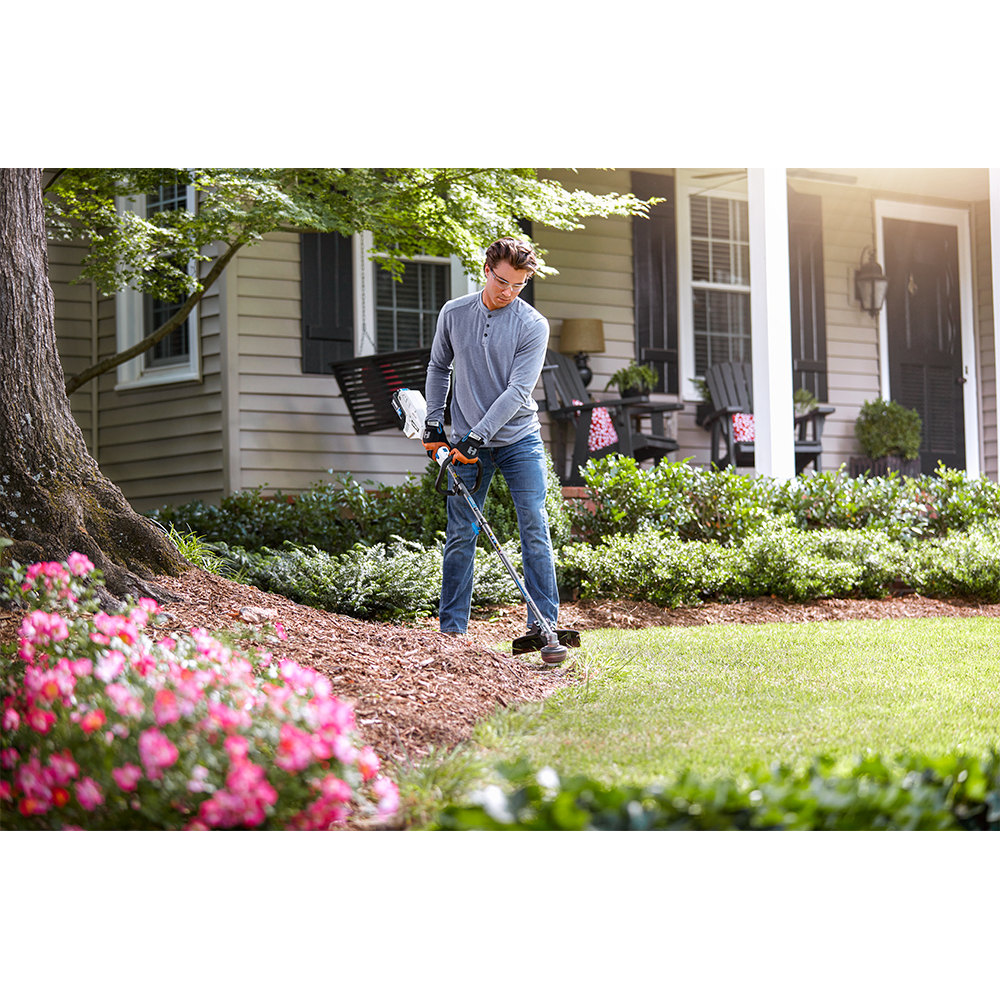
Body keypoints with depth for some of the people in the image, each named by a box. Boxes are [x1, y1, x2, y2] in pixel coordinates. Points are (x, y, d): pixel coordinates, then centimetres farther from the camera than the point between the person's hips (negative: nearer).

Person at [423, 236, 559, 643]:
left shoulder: (533, 325, -9)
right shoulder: (453, 314, 2)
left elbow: (517, 391, -16)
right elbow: (439, 368, 17)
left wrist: (477, 437, -22)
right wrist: (433, 424, 9)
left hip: (520, 440, -2)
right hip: (468, 443, 2)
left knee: (535, 530, -7)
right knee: (460, 535, 2)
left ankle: (543, 623, -5)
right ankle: (451, 627, 8)